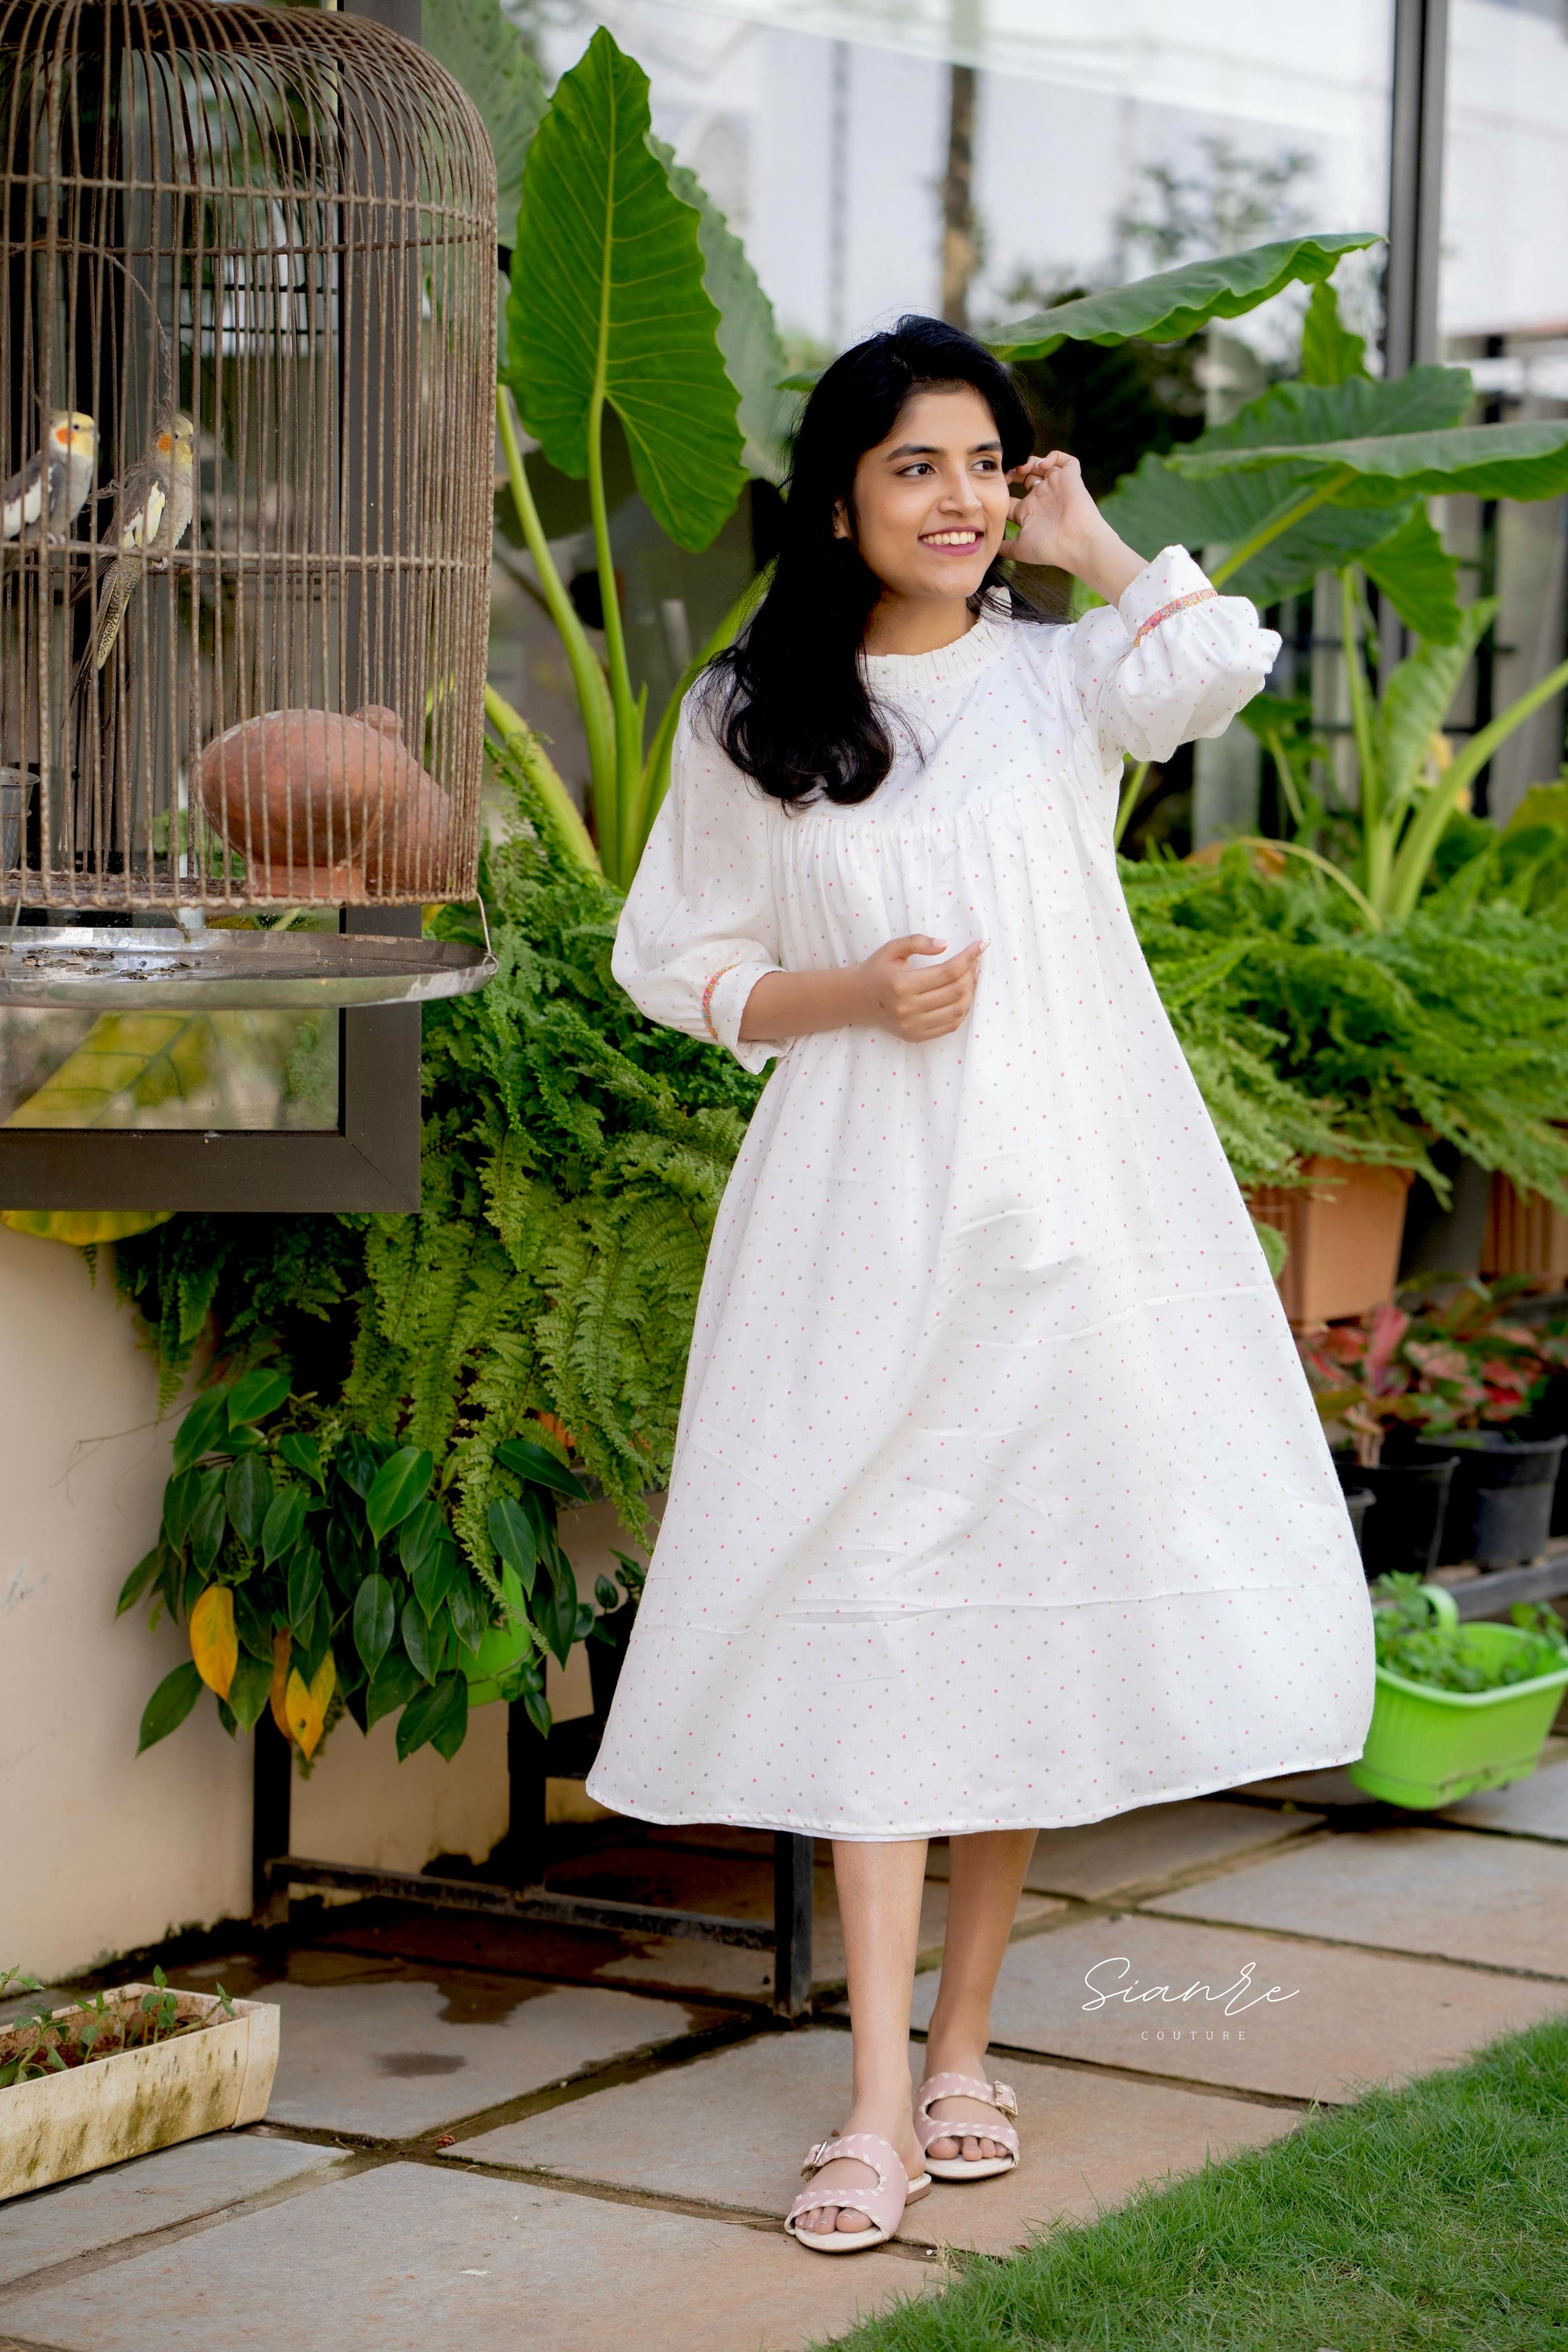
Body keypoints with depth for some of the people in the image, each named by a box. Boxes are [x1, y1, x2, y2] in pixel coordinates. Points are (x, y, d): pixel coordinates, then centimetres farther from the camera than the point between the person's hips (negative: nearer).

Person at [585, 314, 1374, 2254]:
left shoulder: (1067, 671, 8)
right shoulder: (750, 719, 8)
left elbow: (1222, 660, -14)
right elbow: (673, 962, 10)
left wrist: (1090, 544, 1)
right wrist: (852, 992, -6)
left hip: (1071, 1198, 1)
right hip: (864, 1207, -1)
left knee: (1032, 1599, 4)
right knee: (871, 1615, -7)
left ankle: (963, 2045, 17)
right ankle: (881, 2106, -7)